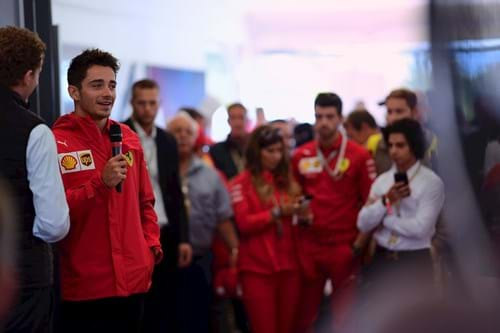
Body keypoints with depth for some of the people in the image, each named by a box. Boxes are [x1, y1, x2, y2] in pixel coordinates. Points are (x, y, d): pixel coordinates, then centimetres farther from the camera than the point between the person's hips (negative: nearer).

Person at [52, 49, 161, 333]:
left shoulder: (129, 139, 11)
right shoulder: (54, 142, -8)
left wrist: (152, 246, 6)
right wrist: (100, 183, -21)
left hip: (133, 280, 6)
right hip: (83, 287, -5)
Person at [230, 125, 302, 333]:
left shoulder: (286, 179, 14)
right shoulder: (241, 183, -1)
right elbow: (243, 223, -11)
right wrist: (276, 212, -15)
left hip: (288, 264, 5)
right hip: (258, 267, -5)